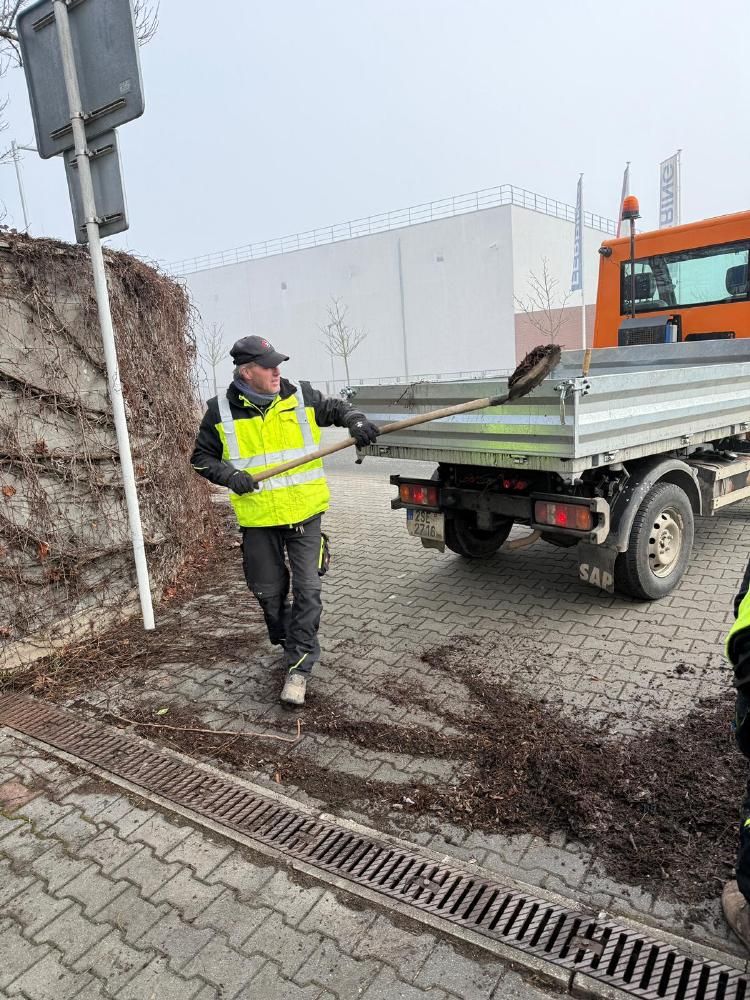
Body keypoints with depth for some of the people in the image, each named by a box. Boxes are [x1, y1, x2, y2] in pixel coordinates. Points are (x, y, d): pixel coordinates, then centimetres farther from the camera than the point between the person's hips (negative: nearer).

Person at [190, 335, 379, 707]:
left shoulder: (302, 396, -2)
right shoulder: (221, 411, -3)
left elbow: (336, 408, 13)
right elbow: (201, 458, 5)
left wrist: (355, 419, -9)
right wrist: (229, 475, -13)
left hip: (303, 513, 0)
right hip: (258, 519, 1)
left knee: (307, 590, -3)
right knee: (269, 591, 14)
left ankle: (299, 667, 9)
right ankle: (288, 643, 40)